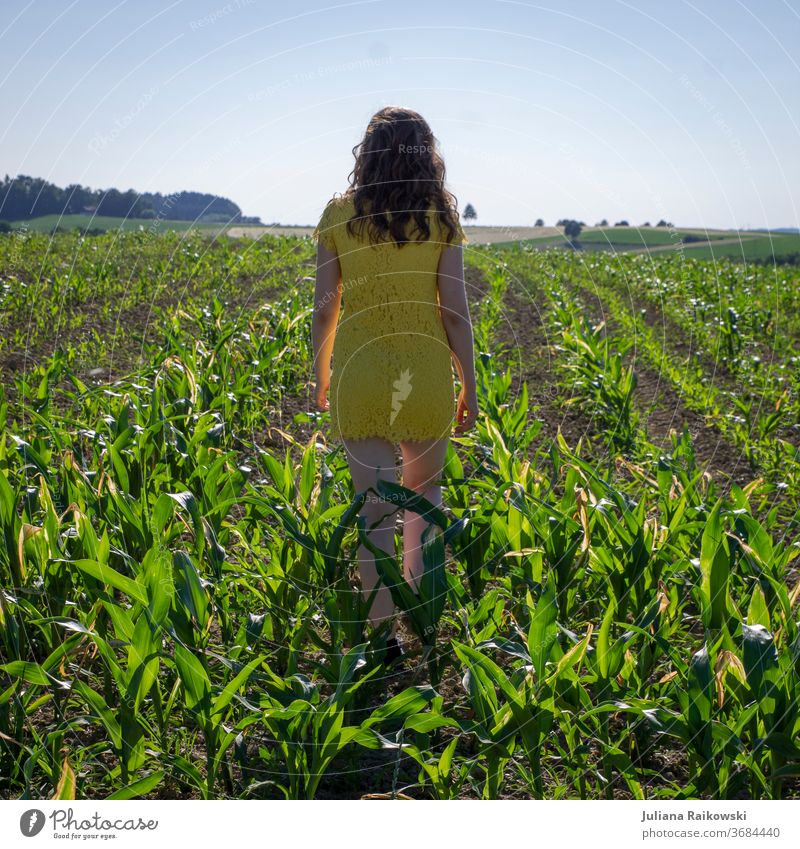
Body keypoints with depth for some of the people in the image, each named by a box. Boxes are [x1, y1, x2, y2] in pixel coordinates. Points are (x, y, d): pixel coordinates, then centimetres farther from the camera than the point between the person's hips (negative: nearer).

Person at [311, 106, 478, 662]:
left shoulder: (340, 215, 0)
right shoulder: (442, 218, -2)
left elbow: (324, 309, 1)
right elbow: (456, 311, -4)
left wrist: (321, 377, 15)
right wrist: (470, 387, 5)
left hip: (359, 374, 0)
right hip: (427, 375, 0)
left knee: (375, 509, 2)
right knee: (424, 491, 23)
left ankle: (385, 636, 4)